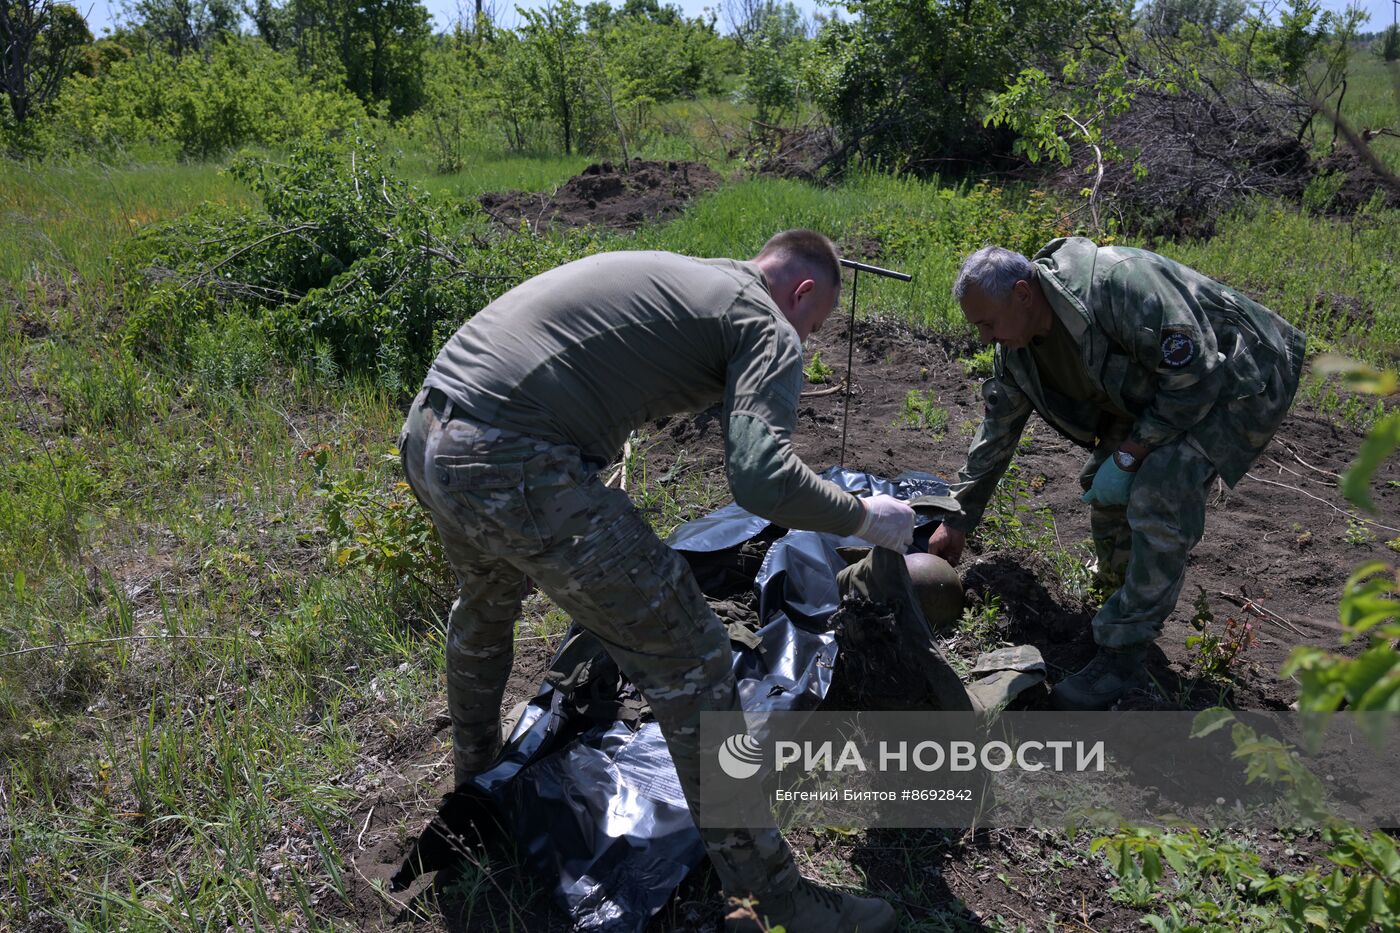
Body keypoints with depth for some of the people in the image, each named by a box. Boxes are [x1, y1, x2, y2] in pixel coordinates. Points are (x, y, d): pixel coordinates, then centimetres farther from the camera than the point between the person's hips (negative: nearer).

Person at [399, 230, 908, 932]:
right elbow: (760, 478, -16)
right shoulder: (768, 327, 1)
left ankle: (474, 772, 60)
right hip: (517, 472, -9)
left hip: (424, 436, 10)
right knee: (689, 663, 2)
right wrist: (864, 518, 2)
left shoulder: (672, 271, 26)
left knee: (486, 600, 36)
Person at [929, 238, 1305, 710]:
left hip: (1234, 382, -8)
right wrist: (957, 519, 6)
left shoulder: (1116, 282, -33)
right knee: (1103, 484, 7)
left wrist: (1128, 457, -25)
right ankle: (1114, 586, 36)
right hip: (1154, 391, 9)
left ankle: (1122, 658, -14)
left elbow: (1195, 374, -30)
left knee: (1159, 497, -24)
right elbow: (996, 431, 4)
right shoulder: (1015, 347, -6)